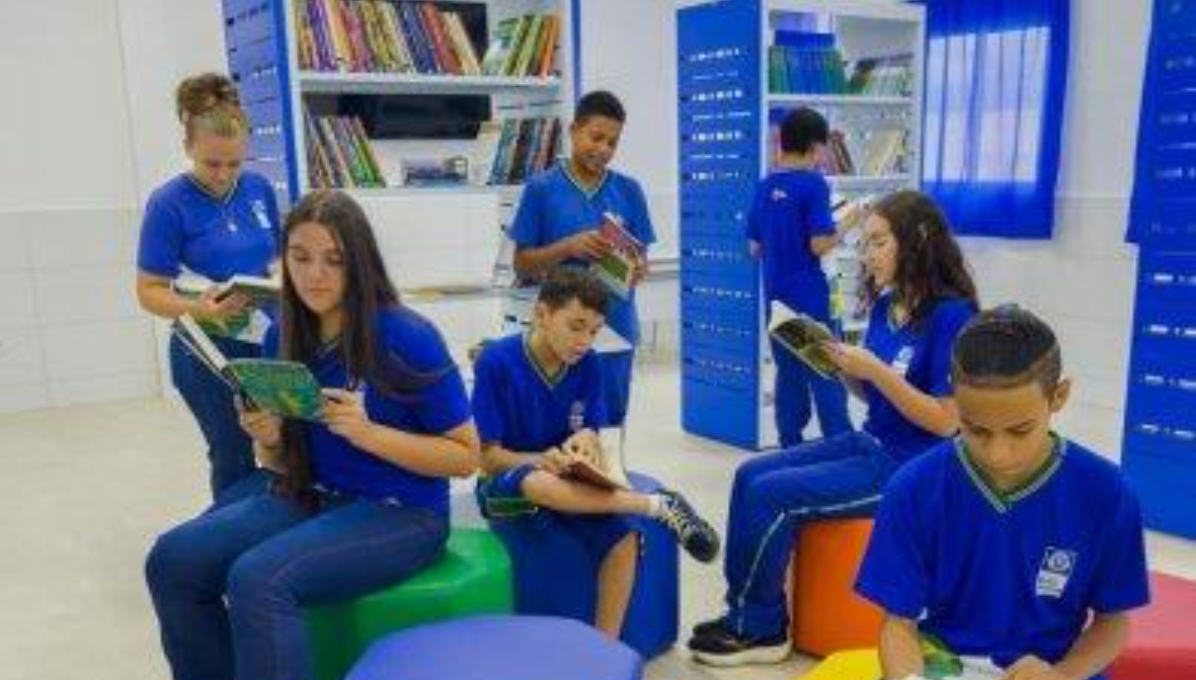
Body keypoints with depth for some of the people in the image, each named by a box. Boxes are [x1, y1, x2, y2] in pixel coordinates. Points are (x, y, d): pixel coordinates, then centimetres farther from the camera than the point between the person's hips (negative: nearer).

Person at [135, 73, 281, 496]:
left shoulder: (259, 189, 1)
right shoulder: (169, 204, -13)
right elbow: (149, 291, -11)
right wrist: (196, 308, -30)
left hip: (266, 338, 5)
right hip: (207, 350, -4)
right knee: (234, 456, 6)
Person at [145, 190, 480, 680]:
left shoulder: (407, 337, -17)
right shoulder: (282, 336, 1)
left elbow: (466, 457, -12)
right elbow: (283, 463, 11)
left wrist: (368, 433, -24)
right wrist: (268, 440, -13)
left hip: (399, 512, -6)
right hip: (310, 497, 6)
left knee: (257, 580, -27)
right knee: (173, 559, -10)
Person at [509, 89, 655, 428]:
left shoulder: (629, 191, 4)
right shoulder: (541, 188, -3)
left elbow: (641, 259, 9)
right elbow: (522, 265, -2)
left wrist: (637, 269, -14)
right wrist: (568, 247, -18)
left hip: (615, 328, 3)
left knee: (608, 422, 11)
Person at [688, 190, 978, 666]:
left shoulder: (951, 315, -18)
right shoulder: (884, 306, 7)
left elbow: (947, 422, -19)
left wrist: (874, 369, -23)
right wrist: (839, 363, -4)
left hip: (912, 466, -9)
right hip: (869, 444, 9)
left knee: (771, 495, -17)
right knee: (749, 475, -3)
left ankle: (760, 629, 1)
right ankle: (745, 612, 3)